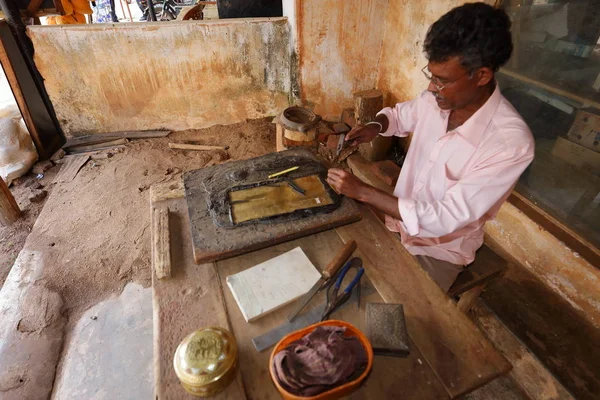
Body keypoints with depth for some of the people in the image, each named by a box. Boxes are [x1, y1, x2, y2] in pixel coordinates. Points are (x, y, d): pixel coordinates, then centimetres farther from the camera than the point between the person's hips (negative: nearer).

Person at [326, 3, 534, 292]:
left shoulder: (511, 143, -31)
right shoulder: (436, 98, -13)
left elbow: (443, 220, -32)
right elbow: (401, 114, 11)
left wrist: (361, 191, -33)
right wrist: (376, 126, -14)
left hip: (438, 251, -5)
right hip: (398, 222, 5)